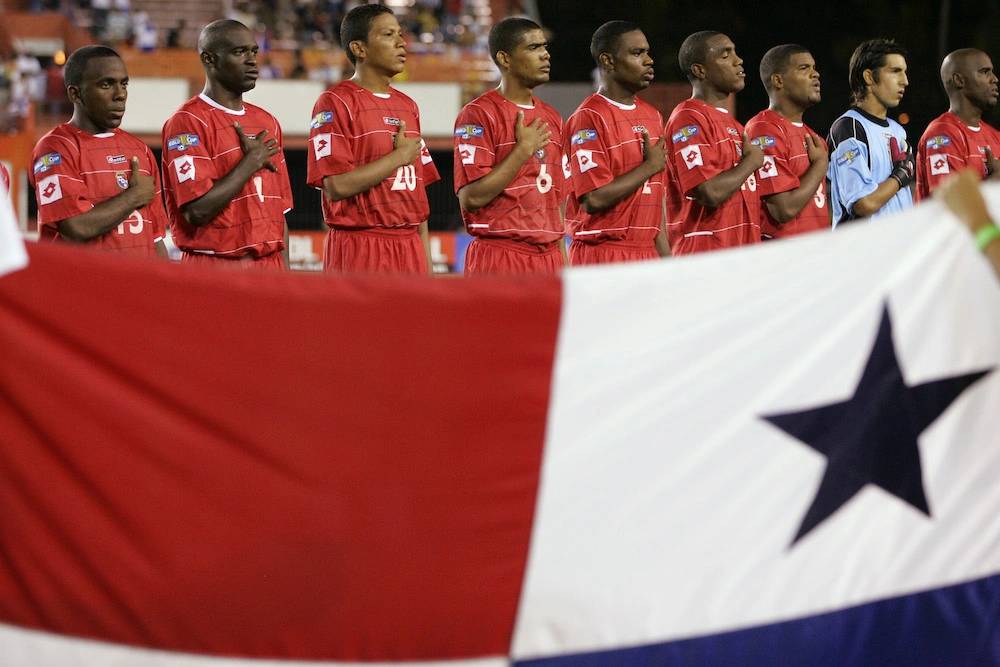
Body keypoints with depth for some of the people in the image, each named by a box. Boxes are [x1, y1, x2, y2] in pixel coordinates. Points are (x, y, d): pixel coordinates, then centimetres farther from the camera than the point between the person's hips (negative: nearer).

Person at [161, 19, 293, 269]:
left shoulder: (267, 123, 15)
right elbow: (197, 211, -17)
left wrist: (284, 273, 7)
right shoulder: (187, 122, -7)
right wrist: (251, 162, -9)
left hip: (270, 267, 6)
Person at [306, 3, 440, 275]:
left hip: (409, 251, 6)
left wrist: (427, 263, 13)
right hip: (358, 251, -6)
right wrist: (399, 156, -8)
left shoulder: (407, 106, 17)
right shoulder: (335, 103, -6)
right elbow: (337, 186, -16)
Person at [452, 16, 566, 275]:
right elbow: (471, 198, -16)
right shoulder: (479, 115, -7)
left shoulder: (551, 118, 16)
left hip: (549, 261, 6)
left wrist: (563, 263, 12)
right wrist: (523, 150, -12)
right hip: (500, 260, -6)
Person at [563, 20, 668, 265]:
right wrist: (651, 165, -8)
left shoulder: (652, 116, 15)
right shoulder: (588, 118, -10)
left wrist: (665, 254, 12)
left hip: (647, 254, 7)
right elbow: (594, 199, -18)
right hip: (603, 254, -7)